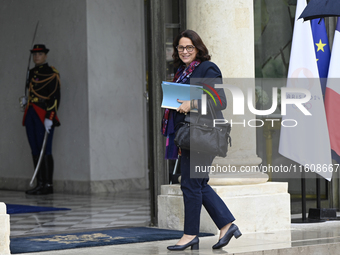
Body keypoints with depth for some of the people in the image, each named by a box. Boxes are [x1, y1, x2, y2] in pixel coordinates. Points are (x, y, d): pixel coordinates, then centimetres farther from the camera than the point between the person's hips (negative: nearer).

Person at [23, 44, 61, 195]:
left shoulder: (51, 73, -5)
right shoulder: (31, 73, 18)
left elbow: (55, 97, -11)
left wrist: (49, 118, -17)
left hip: (44, 116, -7)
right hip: (31, 114, 7)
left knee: (45, 150, -10)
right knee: (35, 150, 6)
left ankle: (48, 185, -8)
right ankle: (40, 184, 9)